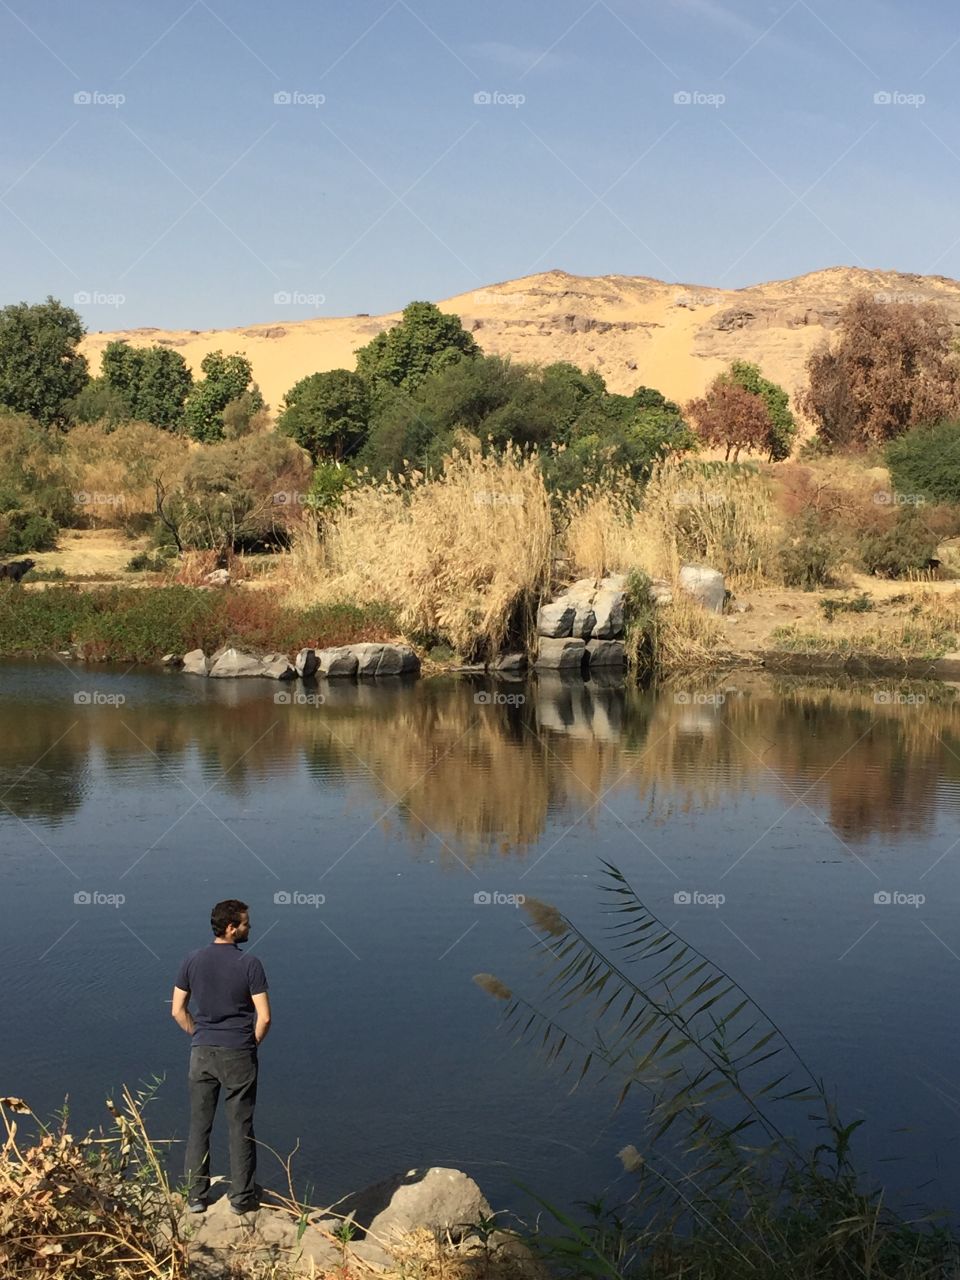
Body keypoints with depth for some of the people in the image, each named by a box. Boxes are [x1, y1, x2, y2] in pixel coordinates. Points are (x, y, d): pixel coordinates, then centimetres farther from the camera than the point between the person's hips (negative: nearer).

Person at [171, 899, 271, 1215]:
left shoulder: (192, 961, -2)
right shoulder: (249, 964, -13)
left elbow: (178, 1011, 2)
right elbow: (264, 1017, -13)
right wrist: (252, 1043, 4)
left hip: (202, 1053, 3)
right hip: (238, 1056, -3)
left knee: (199, 1125, 12)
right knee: (240, 1127, 8)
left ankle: (196, 1195, 18)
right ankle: (241, 1198, 14)